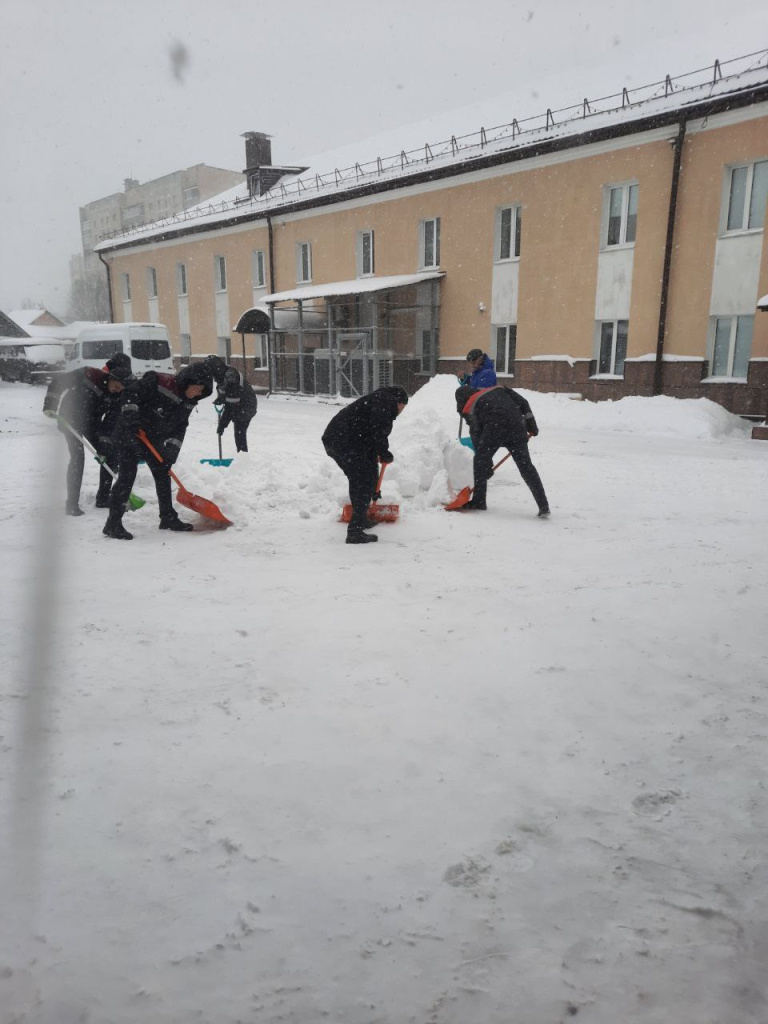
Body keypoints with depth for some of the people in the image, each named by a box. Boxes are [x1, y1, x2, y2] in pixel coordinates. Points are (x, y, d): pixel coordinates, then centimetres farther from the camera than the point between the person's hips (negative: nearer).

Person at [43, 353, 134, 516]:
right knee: (77, 456, -17)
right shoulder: (88, 374, -25)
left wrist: (103, 444, -18)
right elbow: (58, 380, -15)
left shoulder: (118, 397, -13)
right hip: (71, 418, -5)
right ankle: (72, 504, -12)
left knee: (110, 455, 2)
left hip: (92, 422, 5)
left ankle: (103, 498, 15)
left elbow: (111, 422, -11)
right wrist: (50, 405, -18)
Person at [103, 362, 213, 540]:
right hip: (130, 435, -8)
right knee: (127, 475, -13)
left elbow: (180, 426, 3)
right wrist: (130, 415, -30)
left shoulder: (188, 402, 0)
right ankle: (113, 524, -10)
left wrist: (173, 448, -9)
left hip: (154, 439, 8)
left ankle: (168, 518, 25)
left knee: (163, 475, 11)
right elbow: (130, 394, -21)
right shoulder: (157, 382, -23)